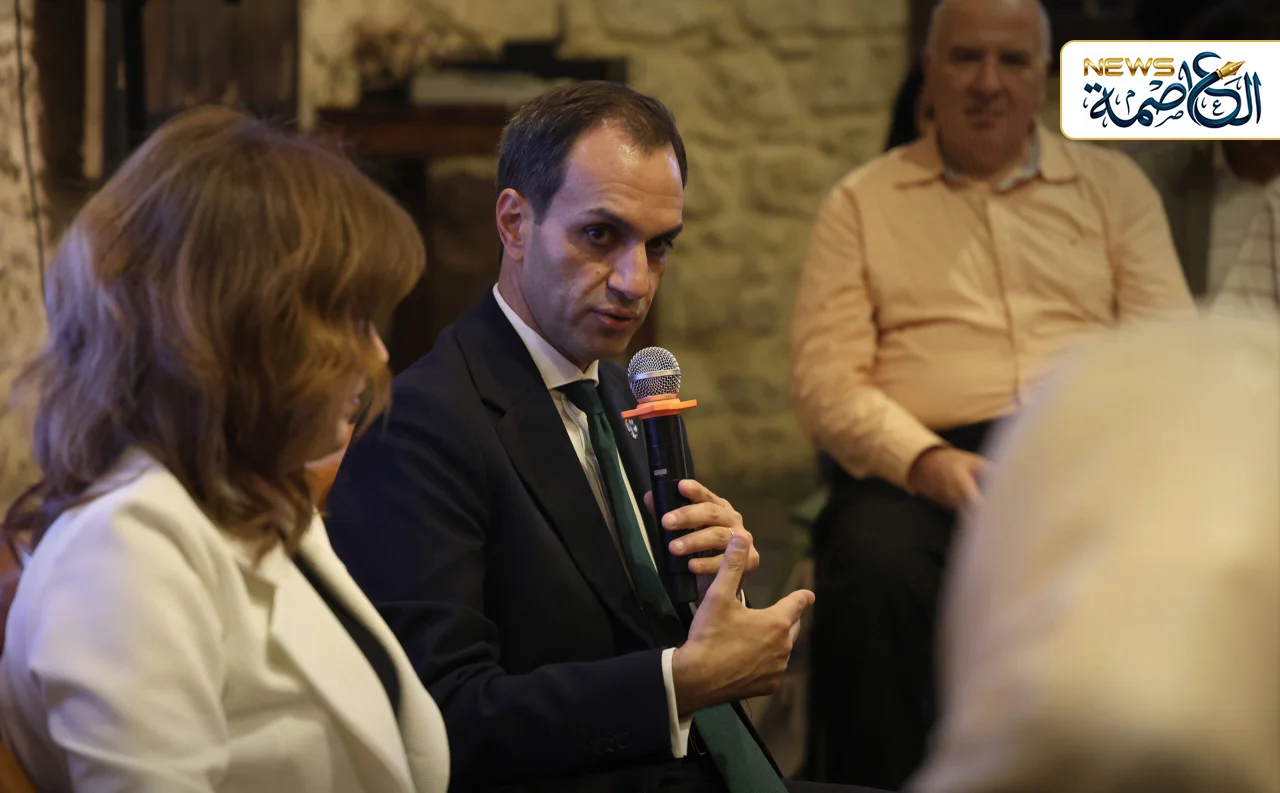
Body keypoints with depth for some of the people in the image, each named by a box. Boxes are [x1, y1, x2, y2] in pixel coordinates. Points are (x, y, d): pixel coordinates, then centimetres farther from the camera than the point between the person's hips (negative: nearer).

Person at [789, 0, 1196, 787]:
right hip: (920, 464, -1)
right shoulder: (862, 202, 15)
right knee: (876, 566, -36)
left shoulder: (1115, 184, 20)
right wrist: (927, 461, -14)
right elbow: (825, 377, 5)